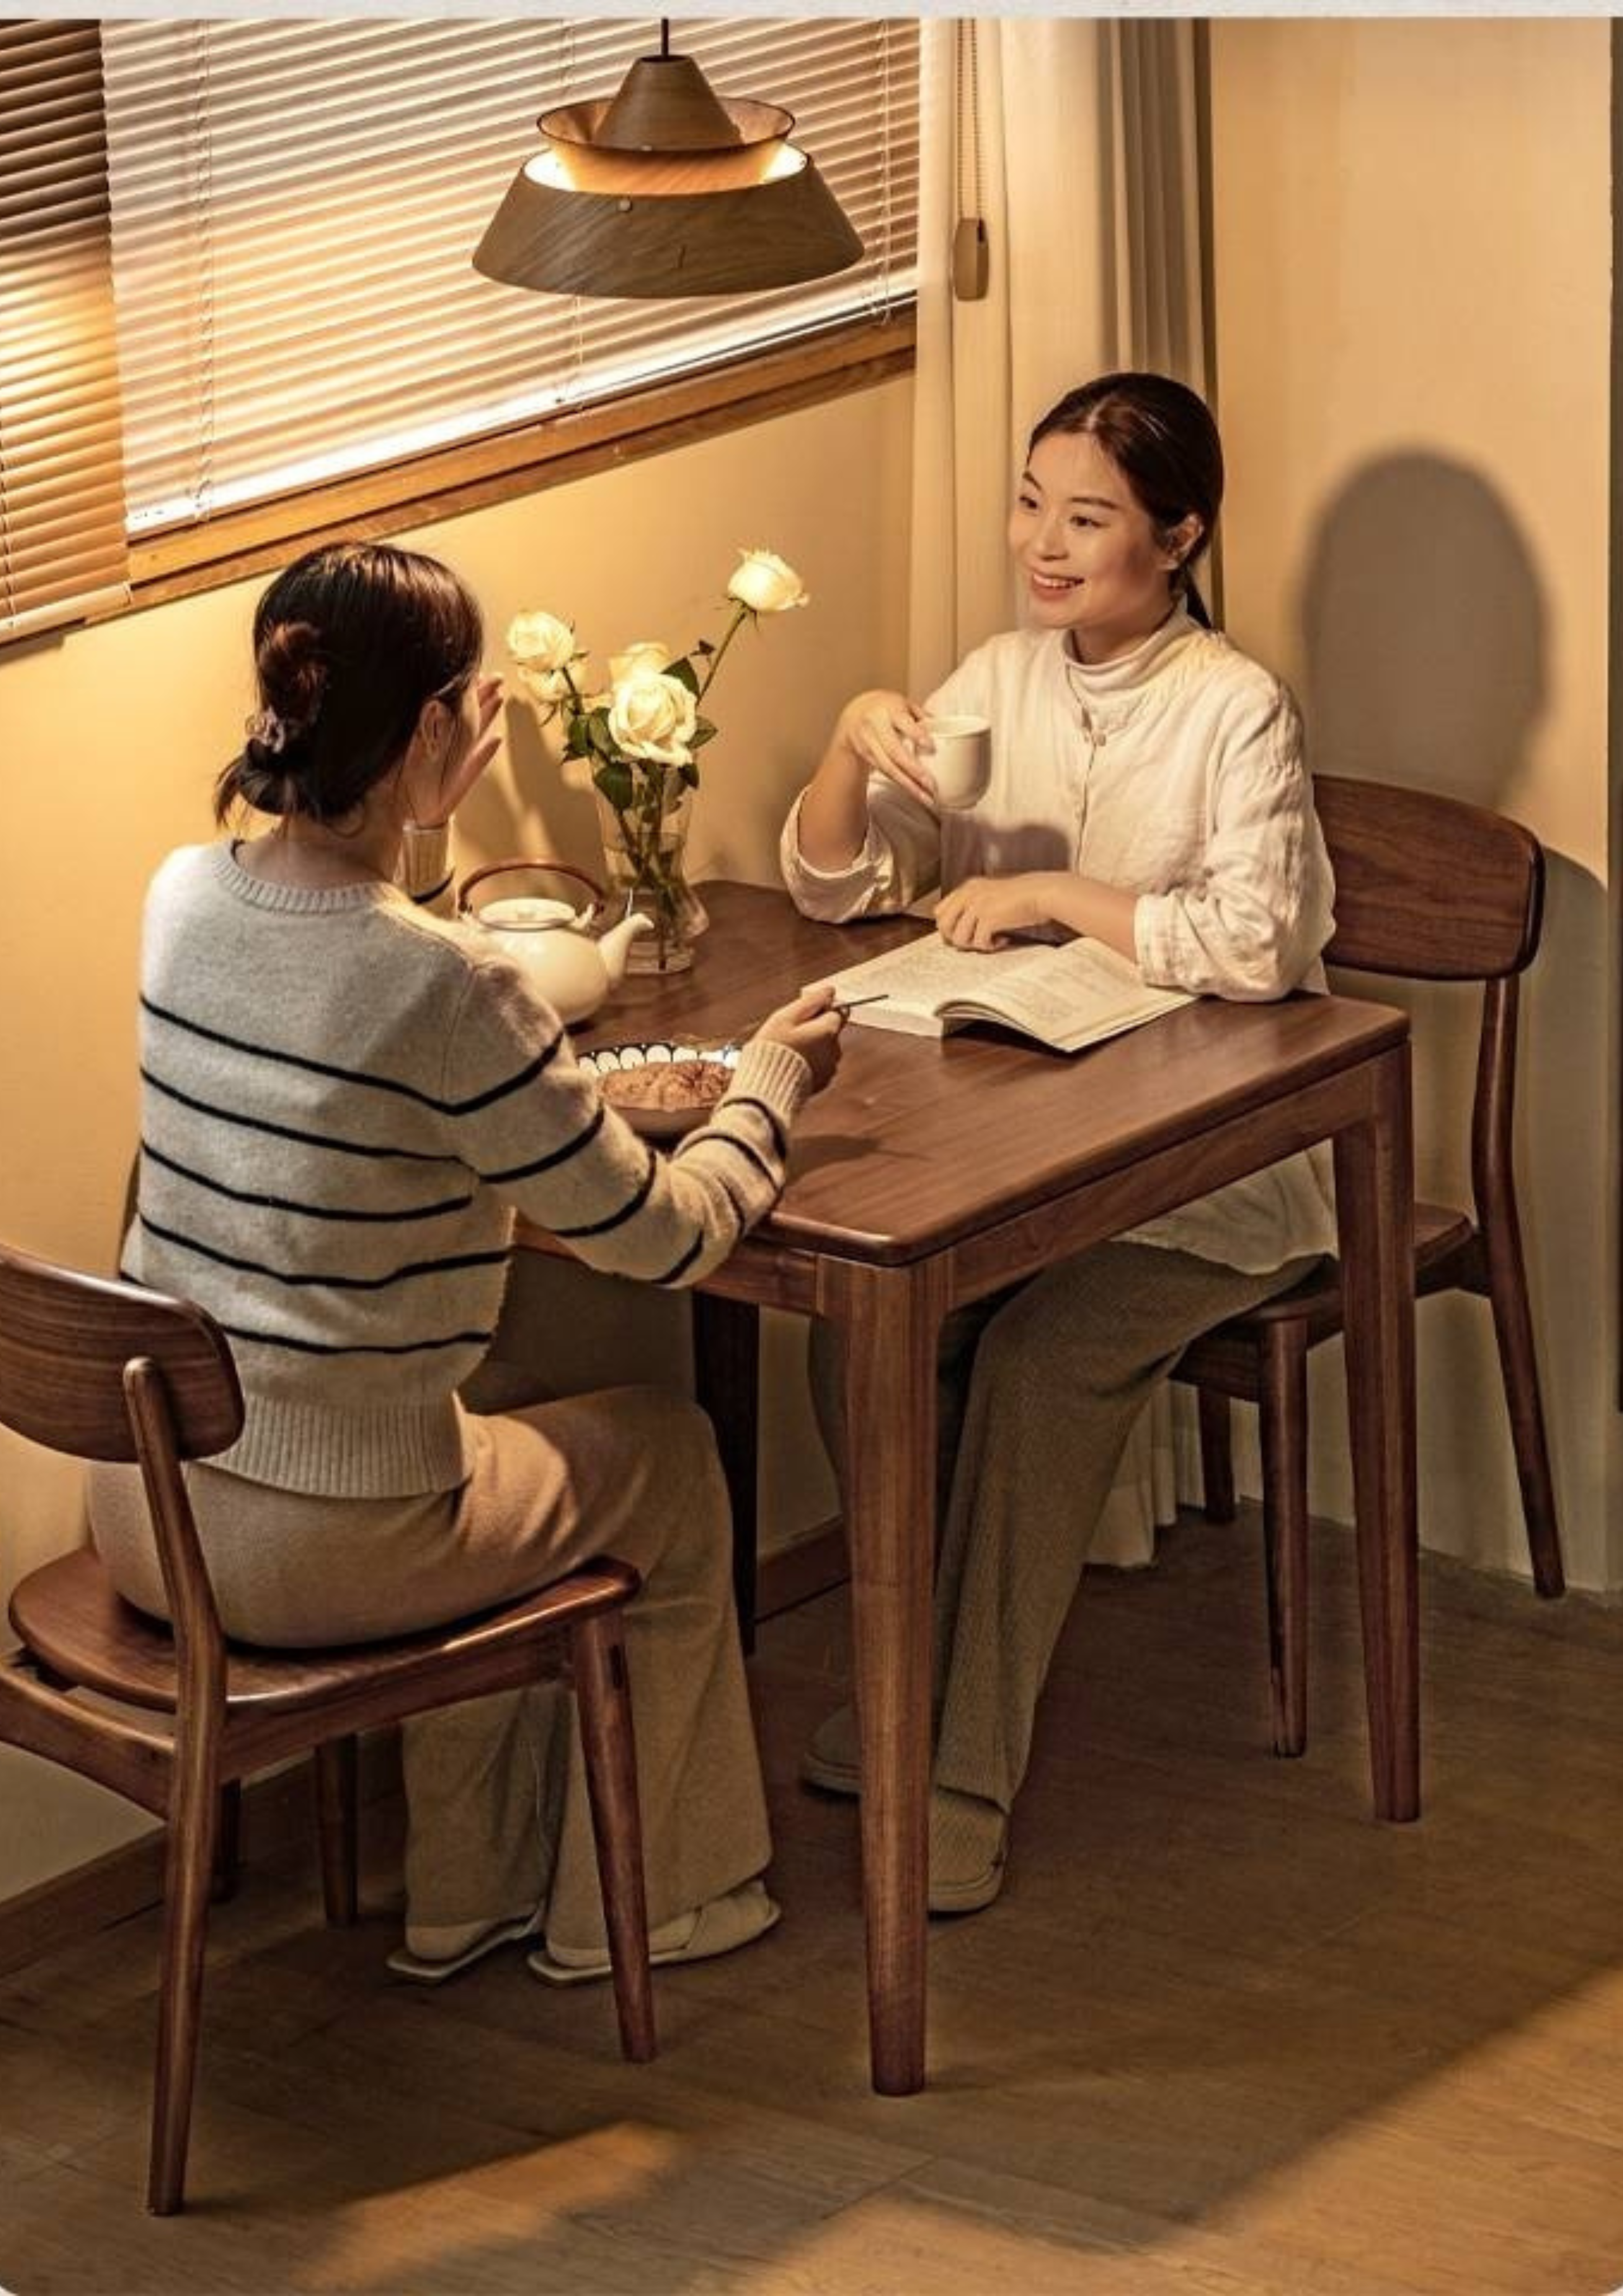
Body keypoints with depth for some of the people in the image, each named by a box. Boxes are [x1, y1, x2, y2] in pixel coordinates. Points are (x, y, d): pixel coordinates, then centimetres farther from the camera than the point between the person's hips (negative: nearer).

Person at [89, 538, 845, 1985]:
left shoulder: (186, 897, -3)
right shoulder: (446, 987, -24)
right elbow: (666, 1239, -14)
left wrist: (425, 827, 16)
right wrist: (772, 1080, 4)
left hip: (138, 1503, 7)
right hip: (313, 1552, -7)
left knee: (486, 1450, 36)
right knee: (668, 1458, 22)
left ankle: (471, 1896, 44)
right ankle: (628, 1905, 37)